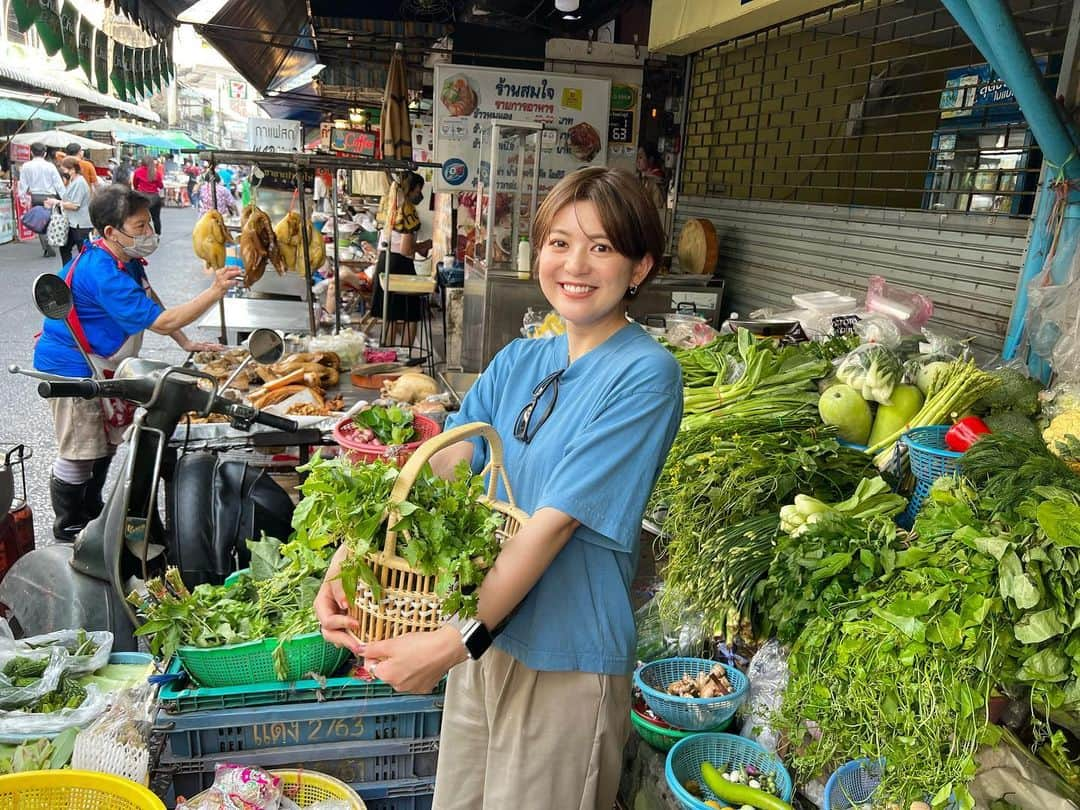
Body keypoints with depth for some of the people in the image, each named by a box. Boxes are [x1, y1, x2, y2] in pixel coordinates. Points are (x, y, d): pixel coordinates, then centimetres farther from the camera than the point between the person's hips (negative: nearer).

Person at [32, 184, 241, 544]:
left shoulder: (126, 260, 0)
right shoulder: (102, 274, -31)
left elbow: (151, 301, 14)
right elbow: (161, 321, -32)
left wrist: (186, 344, 7)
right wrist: (215, 291, -35)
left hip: (101, 366, 10)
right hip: (72, 368, -10)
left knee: (105, 443, 21)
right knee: (80, 453, 1)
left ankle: (92, 513, 39)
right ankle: (68, 528, 21)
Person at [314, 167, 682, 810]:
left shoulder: (645, 375, -17)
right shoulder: (519, 361, 4)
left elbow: (557, 521, -22)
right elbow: (438, 469, -5)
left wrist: (455, 643, -23)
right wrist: (345, 564, -18)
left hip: (566, 659, -6)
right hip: (485, 636, 6)